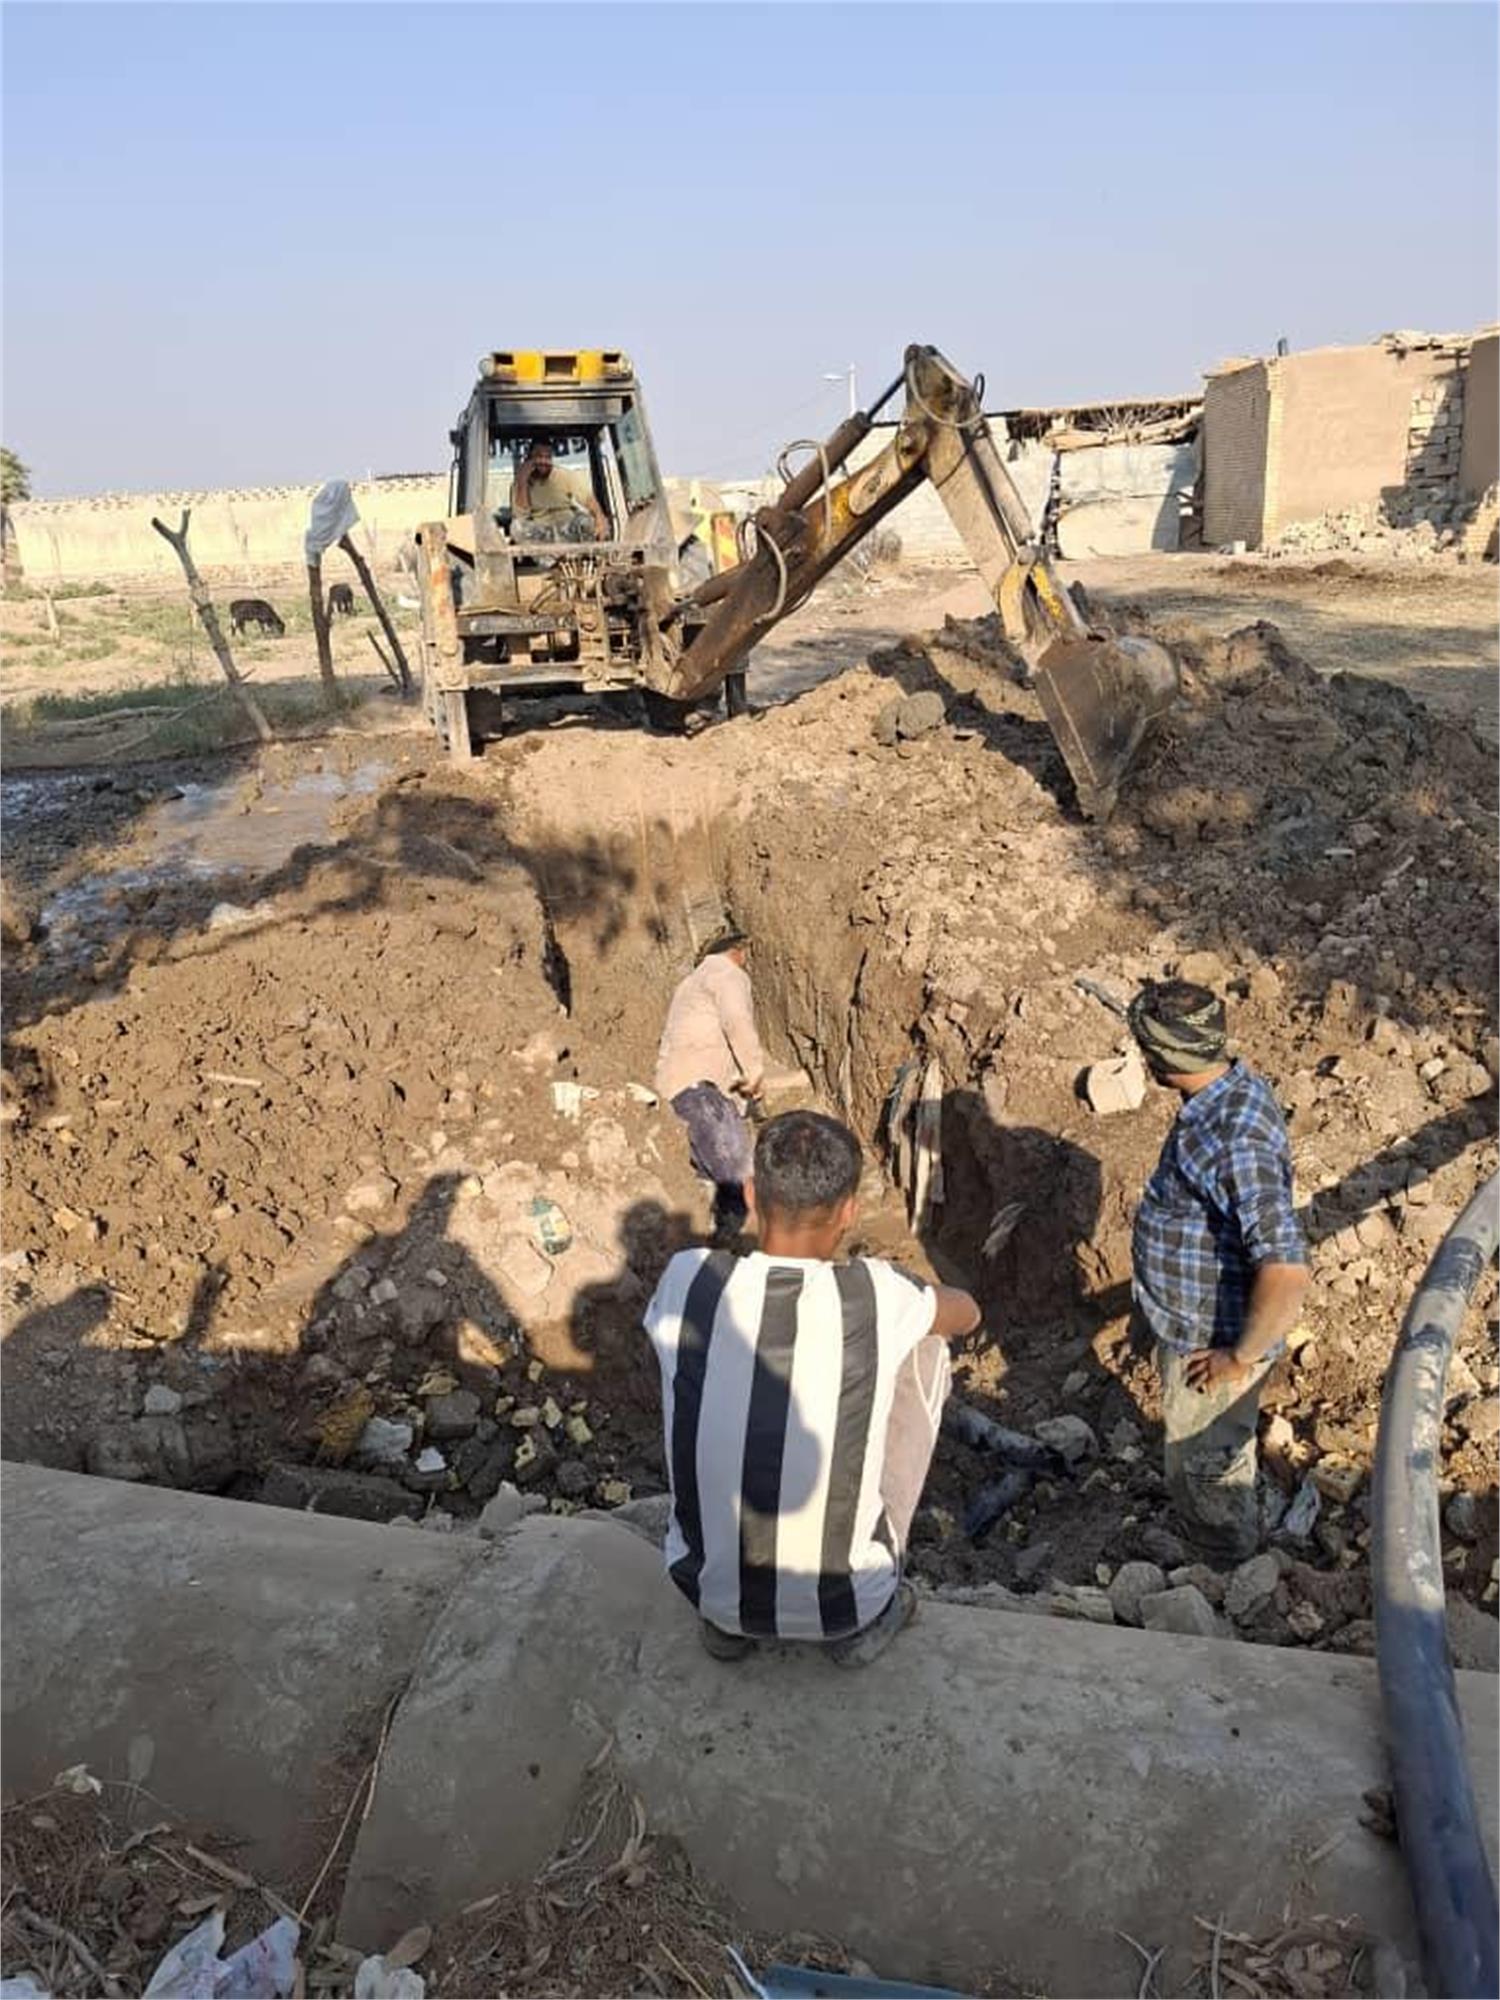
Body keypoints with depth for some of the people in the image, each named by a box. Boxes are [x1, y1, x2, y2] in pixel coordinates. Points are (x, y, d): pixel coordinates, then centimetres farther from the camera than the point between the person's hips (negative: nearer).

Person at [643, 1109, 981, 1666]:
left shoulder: (687, 1278, -15)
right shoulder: (876, 1295, -18)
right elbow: (967, 1314, 5)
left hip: (708, 1593, 2)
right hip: (843, 1607, -2)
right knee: (924, 1349, 10)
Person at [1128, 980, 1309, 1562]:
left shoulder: (1232, 1143, -36)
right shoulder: (1237, 1084, -5)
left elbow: (1286, 1272, -42)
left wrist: (1241, 1356, -26)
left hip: (1210, 1345, -9)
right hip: (1195, 1324, 9)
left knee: (1203, 1475, 16)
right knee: (1219, 1458, 31)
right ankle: (1229, 1543, 54)